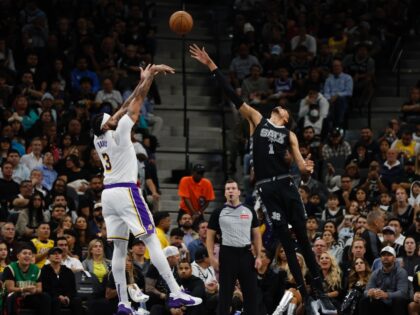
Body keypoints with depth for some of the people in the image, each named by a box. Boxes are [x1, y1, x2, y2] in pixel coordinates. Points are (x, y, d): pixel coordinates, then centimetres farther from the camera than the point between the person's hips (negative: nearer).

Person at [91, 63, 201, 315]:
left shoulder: (98, 139, 10)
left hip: (108, 193, 7)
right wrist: (151, 75, 3)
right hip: (126, 191, -7)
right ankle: (176, 293, -14)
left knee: (120, 248, 7)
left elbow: (125, 108, 19)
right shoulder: (118, 133, -8)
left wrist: (142, 81, 24)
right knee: (152, 240, -9)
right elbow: (137, 101, -5)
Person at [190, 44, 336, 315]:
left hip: (286, 185, 1)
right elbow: (231, 94, 6)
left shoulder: (289, 135, 15)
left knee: (303, 241, 0)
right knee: (287, 244, 0)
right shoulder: (256, 119, 11)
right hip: (266, 188, -1)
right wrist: (211, 65, 1)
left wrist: (306, 168, -19)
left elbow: (299, 163, 6)